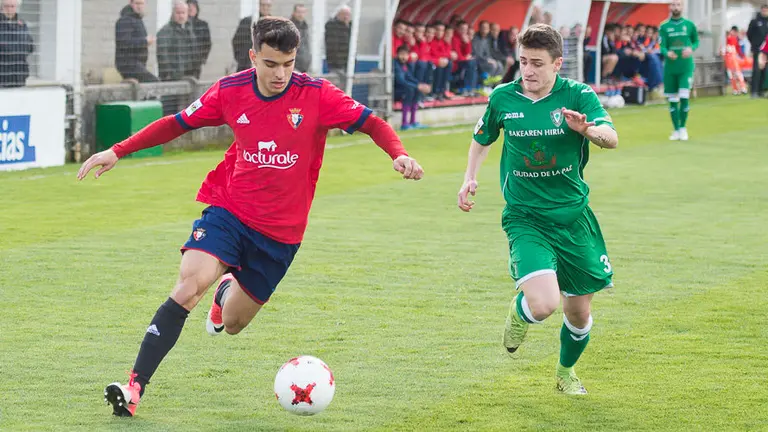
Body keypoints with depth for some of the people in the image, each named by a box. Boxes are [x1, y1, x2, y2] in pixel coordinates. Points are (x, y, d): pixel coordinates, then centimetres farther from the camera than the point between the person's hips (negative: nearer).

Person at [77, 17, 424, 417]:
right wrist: (118, 151, 2)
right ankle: (135, 386, -25)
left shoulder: (316, 95, -13)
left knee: (232, 324, 10)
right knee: (190, 283, -26)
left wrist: (399, 154, -27)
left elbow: (372, 123, -7)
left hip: (281, 231, 0)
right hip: (229, 209, 0)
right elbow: (177, 123, 6)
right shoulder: (230, 91, -7)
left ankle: (227, 292, 51)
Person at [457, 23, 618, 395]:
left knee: (579, 311, 11)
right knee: (543, 304, -24)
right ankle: (519, 313, 15)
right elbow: (482, 138, 19)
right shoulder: (503, 98, -1)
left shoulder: (578, 95, -7)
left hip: (573, 216, 1)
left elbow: (611, 138, -23)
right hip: (525, 218, -1)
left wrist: (588, 130, -44)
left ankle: (566, 372, 42)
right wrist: (470, 178, 5)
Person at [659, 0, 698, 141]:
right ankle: (676, 130, 17)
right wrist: (667, 53, -27)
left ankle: (683, 128, 6)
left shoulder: (689, 24, 3)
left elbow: (696, 41, 13)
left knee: (684, 97, -12)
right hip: (670, 67, 1)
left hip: (686, 67, -1)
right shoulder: (664, 26, 2)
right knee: (672, 100, 5)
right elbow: (662, 46, -5)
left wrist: (691, 49, -9)